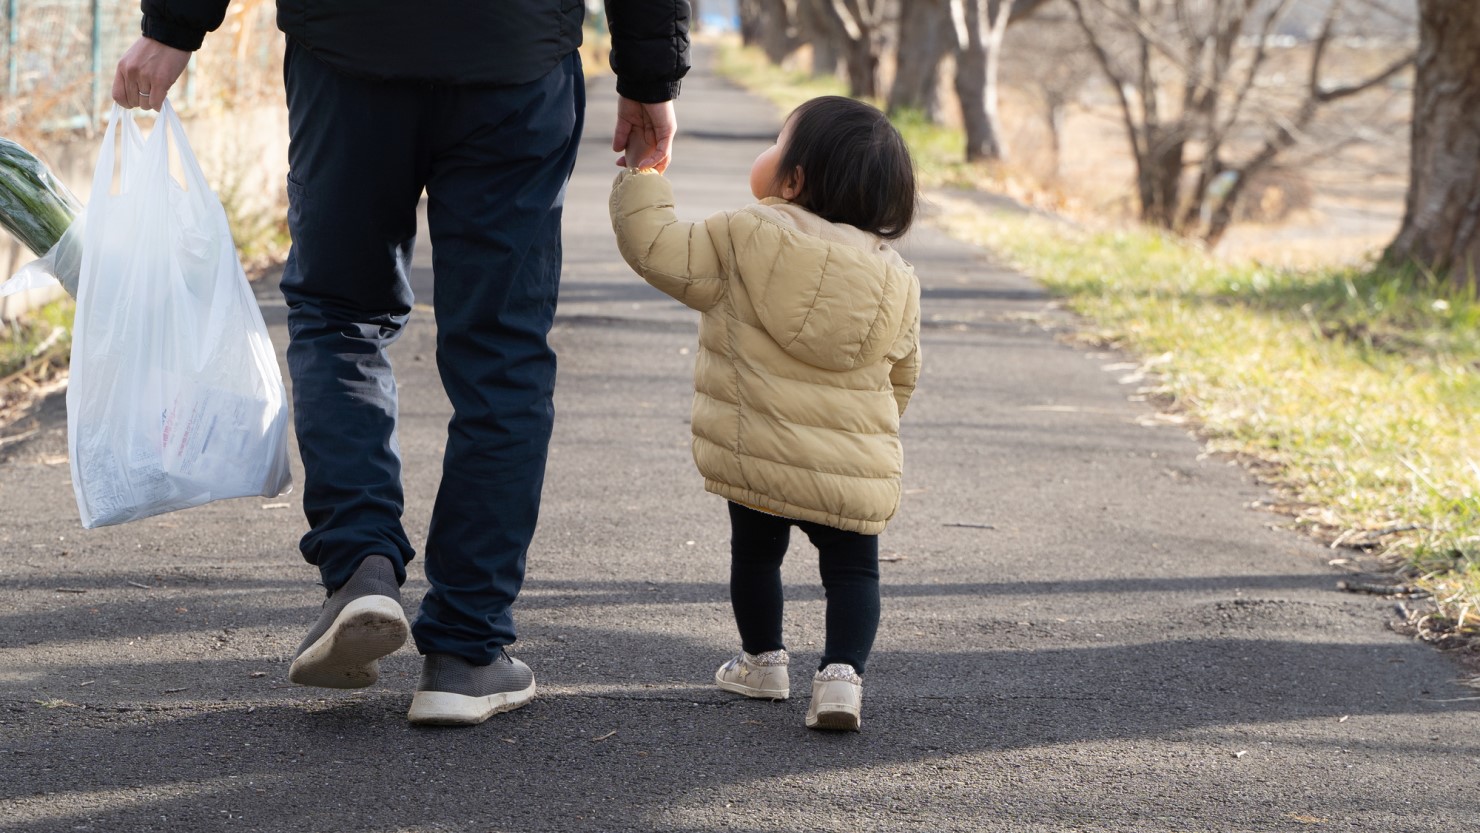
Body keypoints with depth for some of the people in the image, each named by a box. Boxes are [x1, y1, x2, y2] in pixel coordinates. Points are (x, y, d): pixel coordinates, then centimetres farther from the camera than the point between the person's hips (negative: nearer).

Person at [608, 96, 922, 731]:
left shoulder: (744, 239, -10)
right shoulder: (895, 278, 3)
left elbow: (657, 250, -6)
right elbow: (902, 373, 14)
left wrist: (642, 179, 6)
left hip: (757, 457, -1)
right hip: (857, 474, 1)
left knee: (756, 552, 21)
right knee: (852, 567, 12)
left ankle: (763, 659, 33)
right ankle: (842, 671, -6)